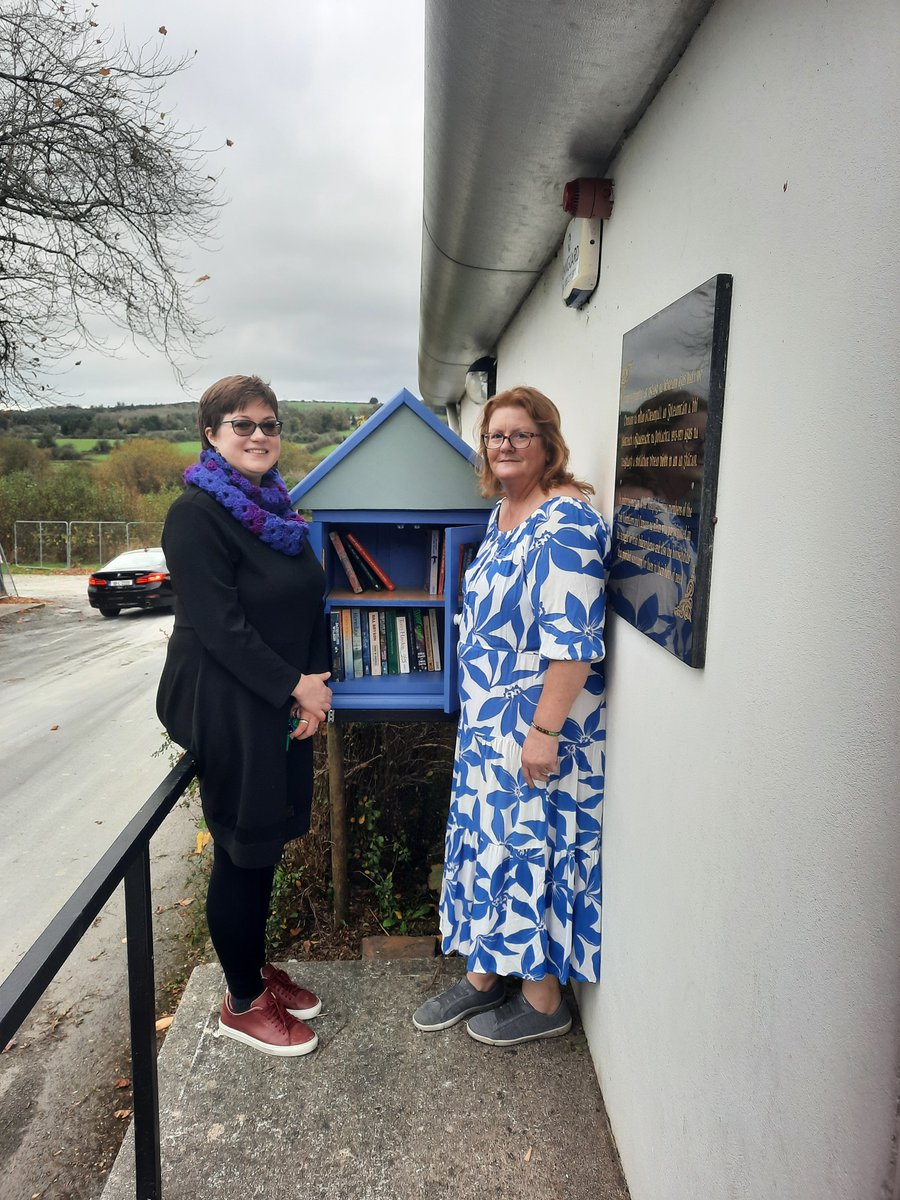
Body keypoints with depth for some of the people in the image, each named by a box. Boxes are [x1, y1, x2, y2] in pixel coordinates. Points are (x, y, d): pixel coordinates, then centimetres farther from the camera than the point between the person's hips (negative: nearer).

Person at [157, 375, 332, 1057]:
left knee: (268, 844, 18)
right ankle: (243, 1003, 26)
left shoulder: (275, 507, 11)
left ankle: (257, 968, 39)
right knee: (242, 852, 6)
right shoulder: (197, 513, -14)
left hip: (283, 708, 8)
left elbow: (310, 604, 11)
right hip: (226, 711, -8)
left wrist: (316, 683, -2)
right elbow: (219, 625, -20)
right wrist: (296, 686, -15)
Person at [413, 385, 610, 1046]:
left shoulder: (565, 522, -19)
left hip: (537, 725, -9)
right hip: (489, 720, 9)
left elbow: (573, 639, -24)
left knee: (532, 844, 5)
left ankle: (544, 999, 27)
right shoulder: (504, 513, 11)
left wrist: (545, 730, -24)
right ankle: (485, 973, 37)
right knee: (487, 837, 17)